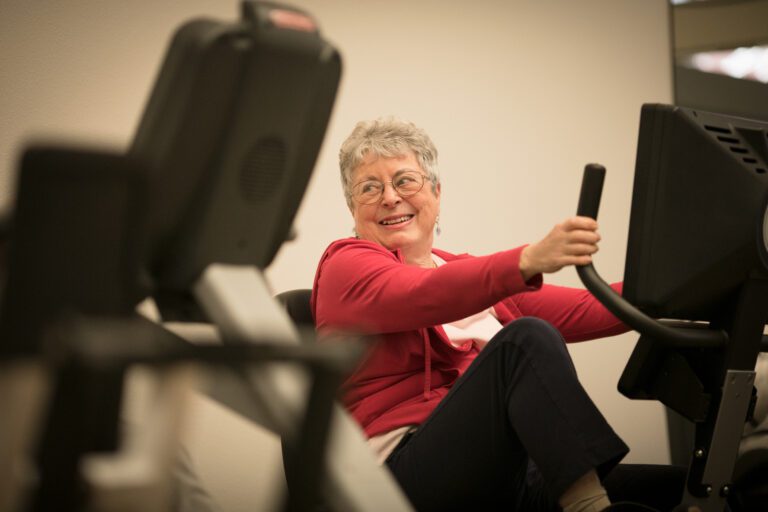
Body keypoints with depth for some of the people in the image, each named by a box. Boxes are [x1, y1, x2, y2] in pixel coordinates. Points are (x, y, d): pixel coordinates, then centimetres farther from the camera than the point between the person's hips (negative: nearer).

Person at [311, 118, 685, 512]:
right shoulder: (346, 265, 5)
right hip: (412, 474, -5)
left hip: (509, 472, 5)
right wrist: (529, 261, -35)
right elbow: (423, 297, -18)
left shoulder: (466, 271, 25)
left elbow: (580, 311, 13)